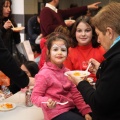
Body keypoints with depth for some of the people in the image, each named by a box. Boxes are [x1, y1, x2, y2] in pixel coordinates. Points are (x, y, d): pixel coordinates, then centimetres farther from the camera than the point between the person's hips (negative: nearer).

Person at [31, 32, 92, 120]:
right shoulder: (44, 74, -15)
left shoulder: (67, 71, 6)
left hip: (70, 108, 7)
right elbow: (35, 96, -13)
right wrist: (46, 102, -33)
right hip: (56, 112, -7)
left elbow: (75, 94, 7)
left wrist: (86, 111, 0)